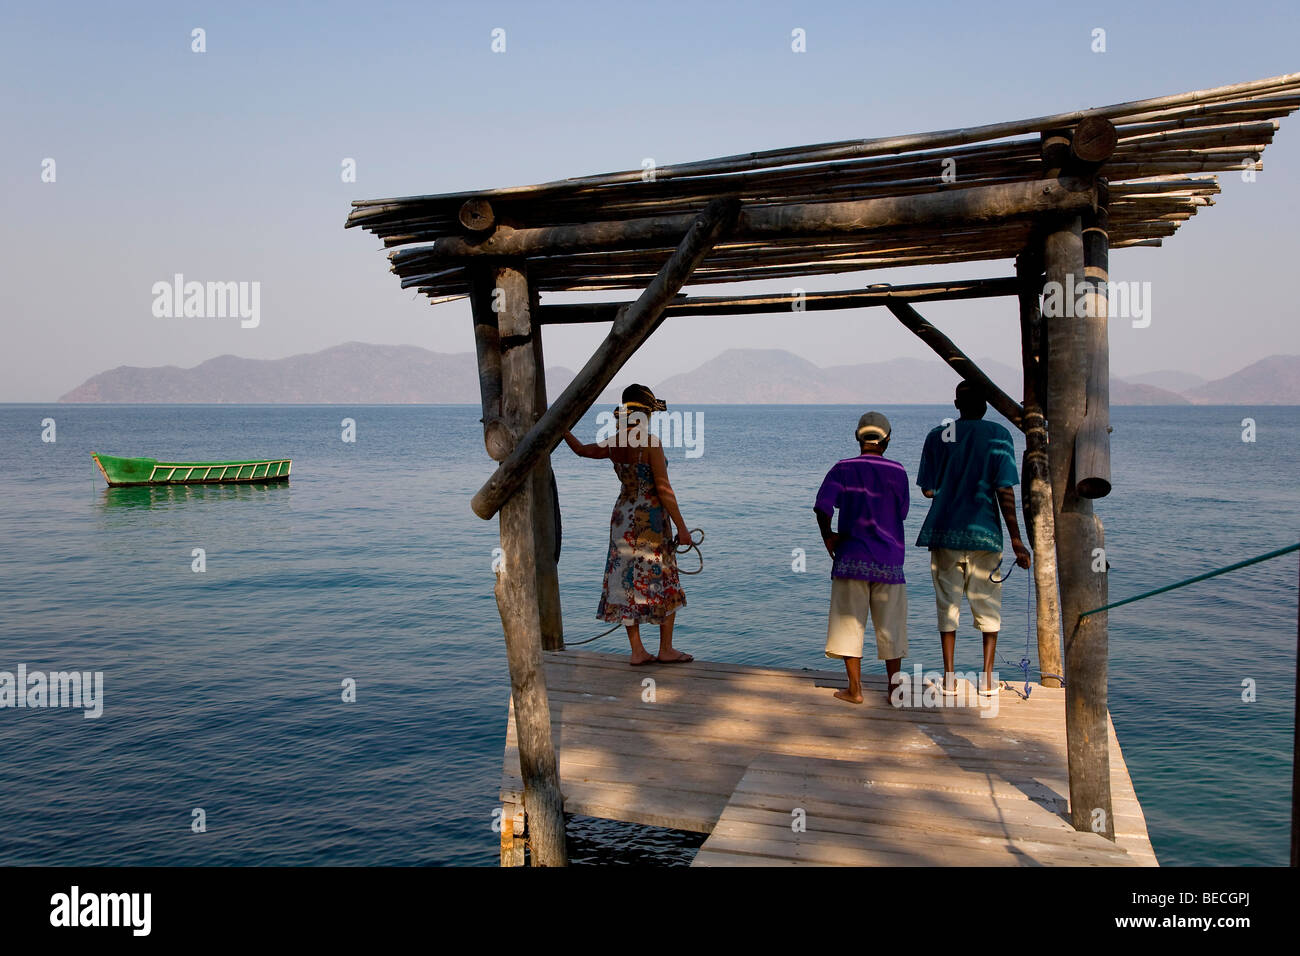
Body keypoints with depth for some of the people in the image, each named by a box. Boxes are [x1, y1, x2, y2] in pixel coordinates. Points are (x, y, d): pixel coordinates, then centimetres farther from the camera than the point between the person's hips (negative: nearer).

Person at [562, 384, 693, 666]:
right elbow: (664, 489, -16)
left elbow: (581, 449, 19)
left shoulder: (613, 444, 2)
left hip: (623, 517, 6)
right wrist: (681, 527, -10)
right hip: (651, 518, -6)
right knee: (664, 583, 7)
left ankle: (637, 651, 13)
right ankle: (666, 649, 15)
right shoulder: (649, 442, -15)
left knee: (627, 582, 9)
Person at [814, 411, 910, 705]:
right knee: (890, 626, 11)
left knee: (850, 622, 6)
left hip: (851, 558, -1)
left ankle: (855, 689, 8)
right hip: (889, 560, 1)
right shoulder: (897, 472, 1)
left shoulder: (843, 469, -2)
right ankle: (894, 688, 16)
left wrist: (828, 537, 1)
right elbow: (901, 514, 6)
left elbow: (822, 507, -12)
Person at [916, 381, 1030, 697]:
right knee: (988, 604, 11)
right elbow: (1005, 492, -9)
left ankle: (949, 677, 9)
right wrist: (1016, 539, -5)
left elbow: (928, 489, 3)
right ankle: (988, 678, 12)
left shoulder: (937, 435, 3)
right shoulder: (998, 435, -4)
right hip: (984, 532, -1)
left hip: (944, 531, 2)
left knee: (948, 602, 8)